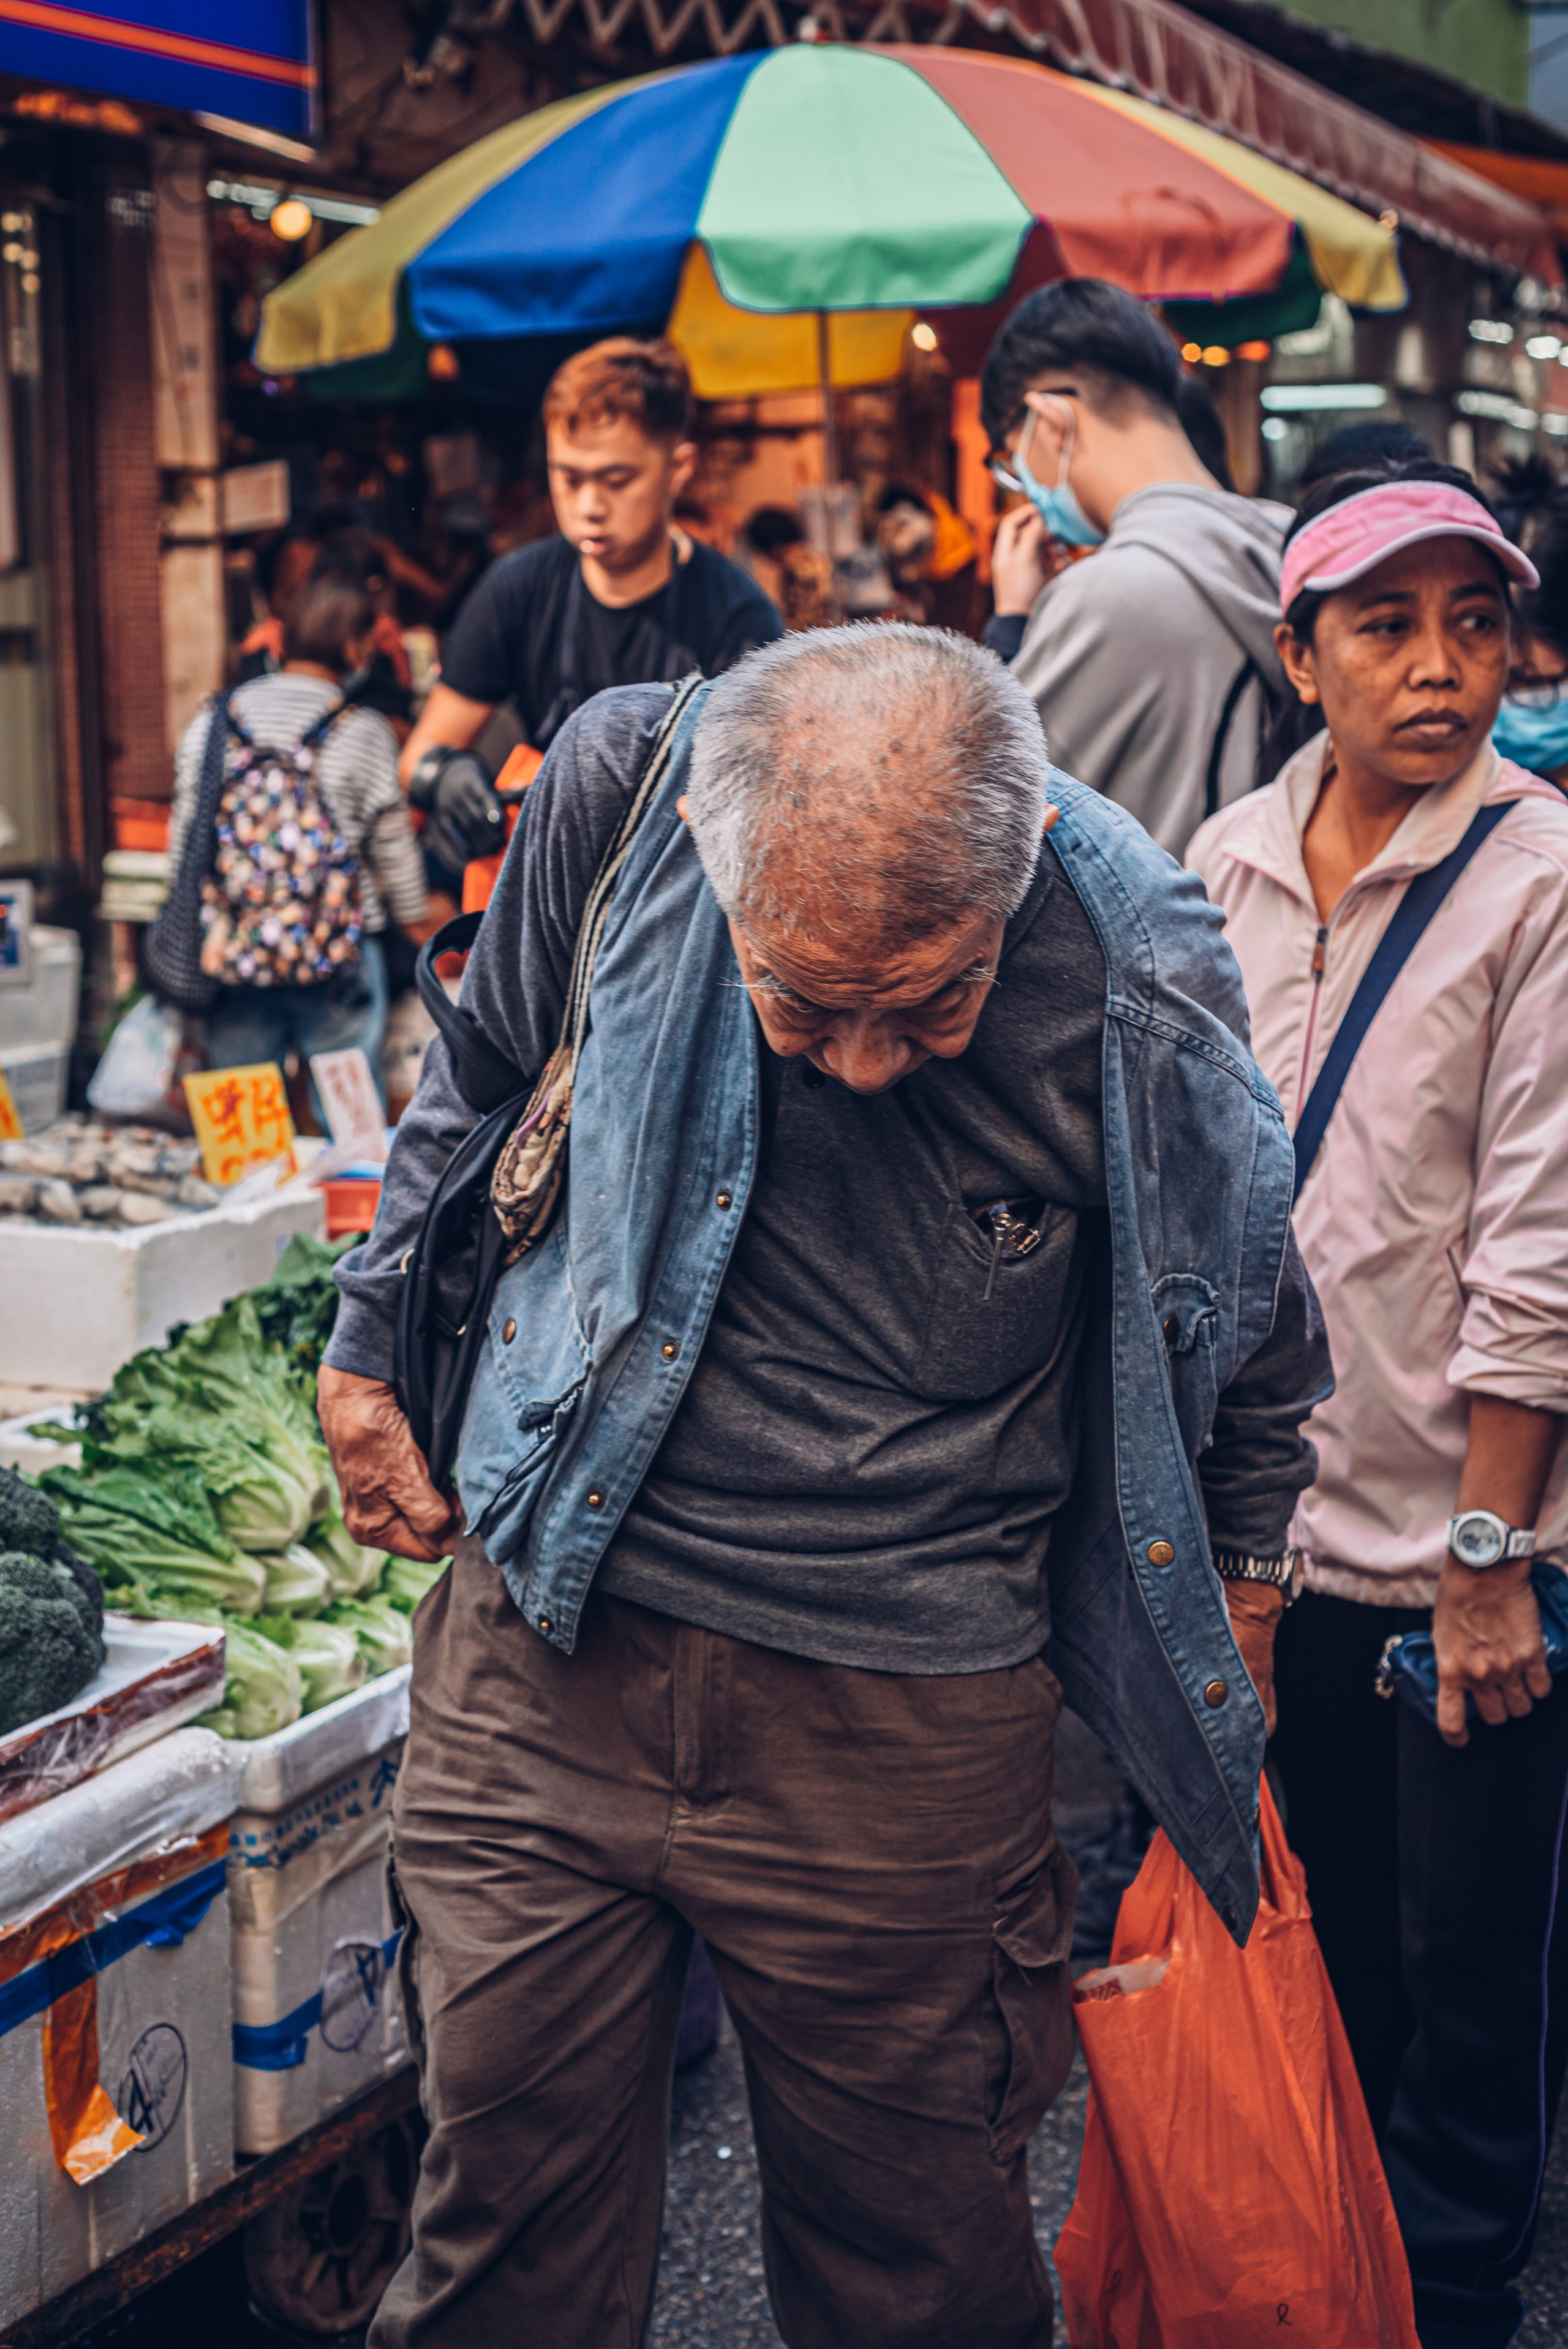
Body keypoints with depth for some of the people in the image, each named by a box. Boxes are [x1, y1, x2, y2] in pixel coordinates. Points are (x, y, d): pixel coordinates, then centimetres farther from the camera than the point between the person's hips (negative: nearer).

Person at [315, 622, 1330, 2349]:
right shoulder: (618, 787, -13)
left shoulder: (1142, 991, -17)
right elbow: (483, 1077, 8)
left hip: (903, 1730, -1)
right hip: (543, 1646, 2)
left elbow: (1248, 1358, 3)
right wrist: (370, 1350, 15)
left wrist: (1241, 1579, 13)